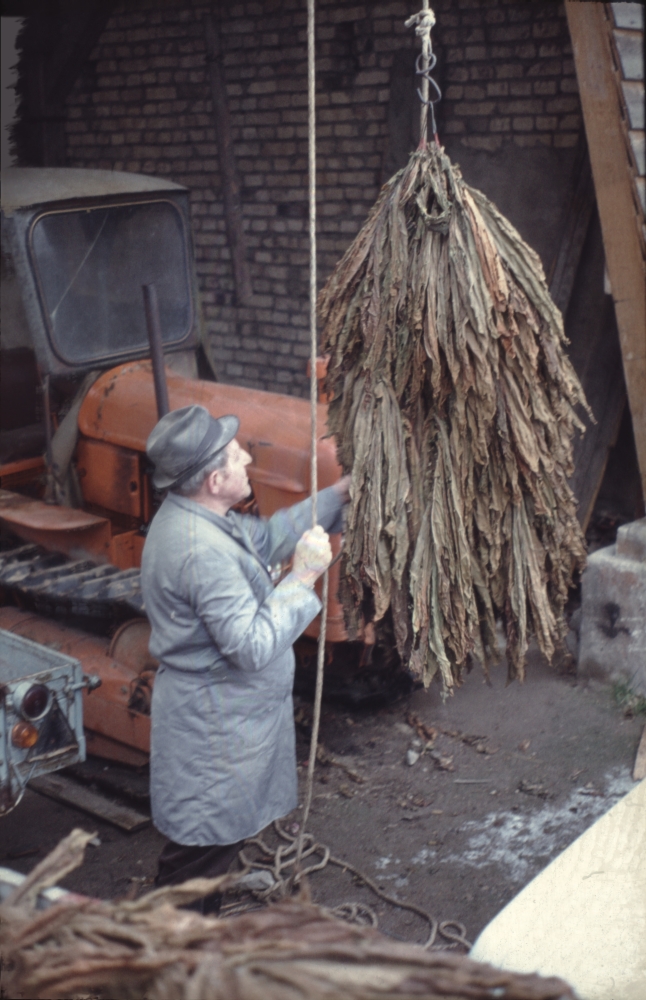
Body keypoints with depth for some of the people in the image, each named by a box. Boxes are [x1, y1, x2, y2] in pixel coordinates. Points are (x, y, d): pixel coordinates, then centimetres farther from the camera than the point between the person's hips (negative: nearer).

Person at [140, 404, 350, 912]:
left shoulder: (189, 513, 1)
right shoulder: (203, 552, -32)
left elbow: (268, 536, 15)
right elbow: (254, 646, -31)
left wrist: (339, 494, 13)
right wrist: (303, 578, -25)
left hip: (217, 710, 10)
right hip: (215, 723, -10)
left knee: (216, 833, 25)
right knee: (205, 844, 7)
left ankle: (200, 914, 43)